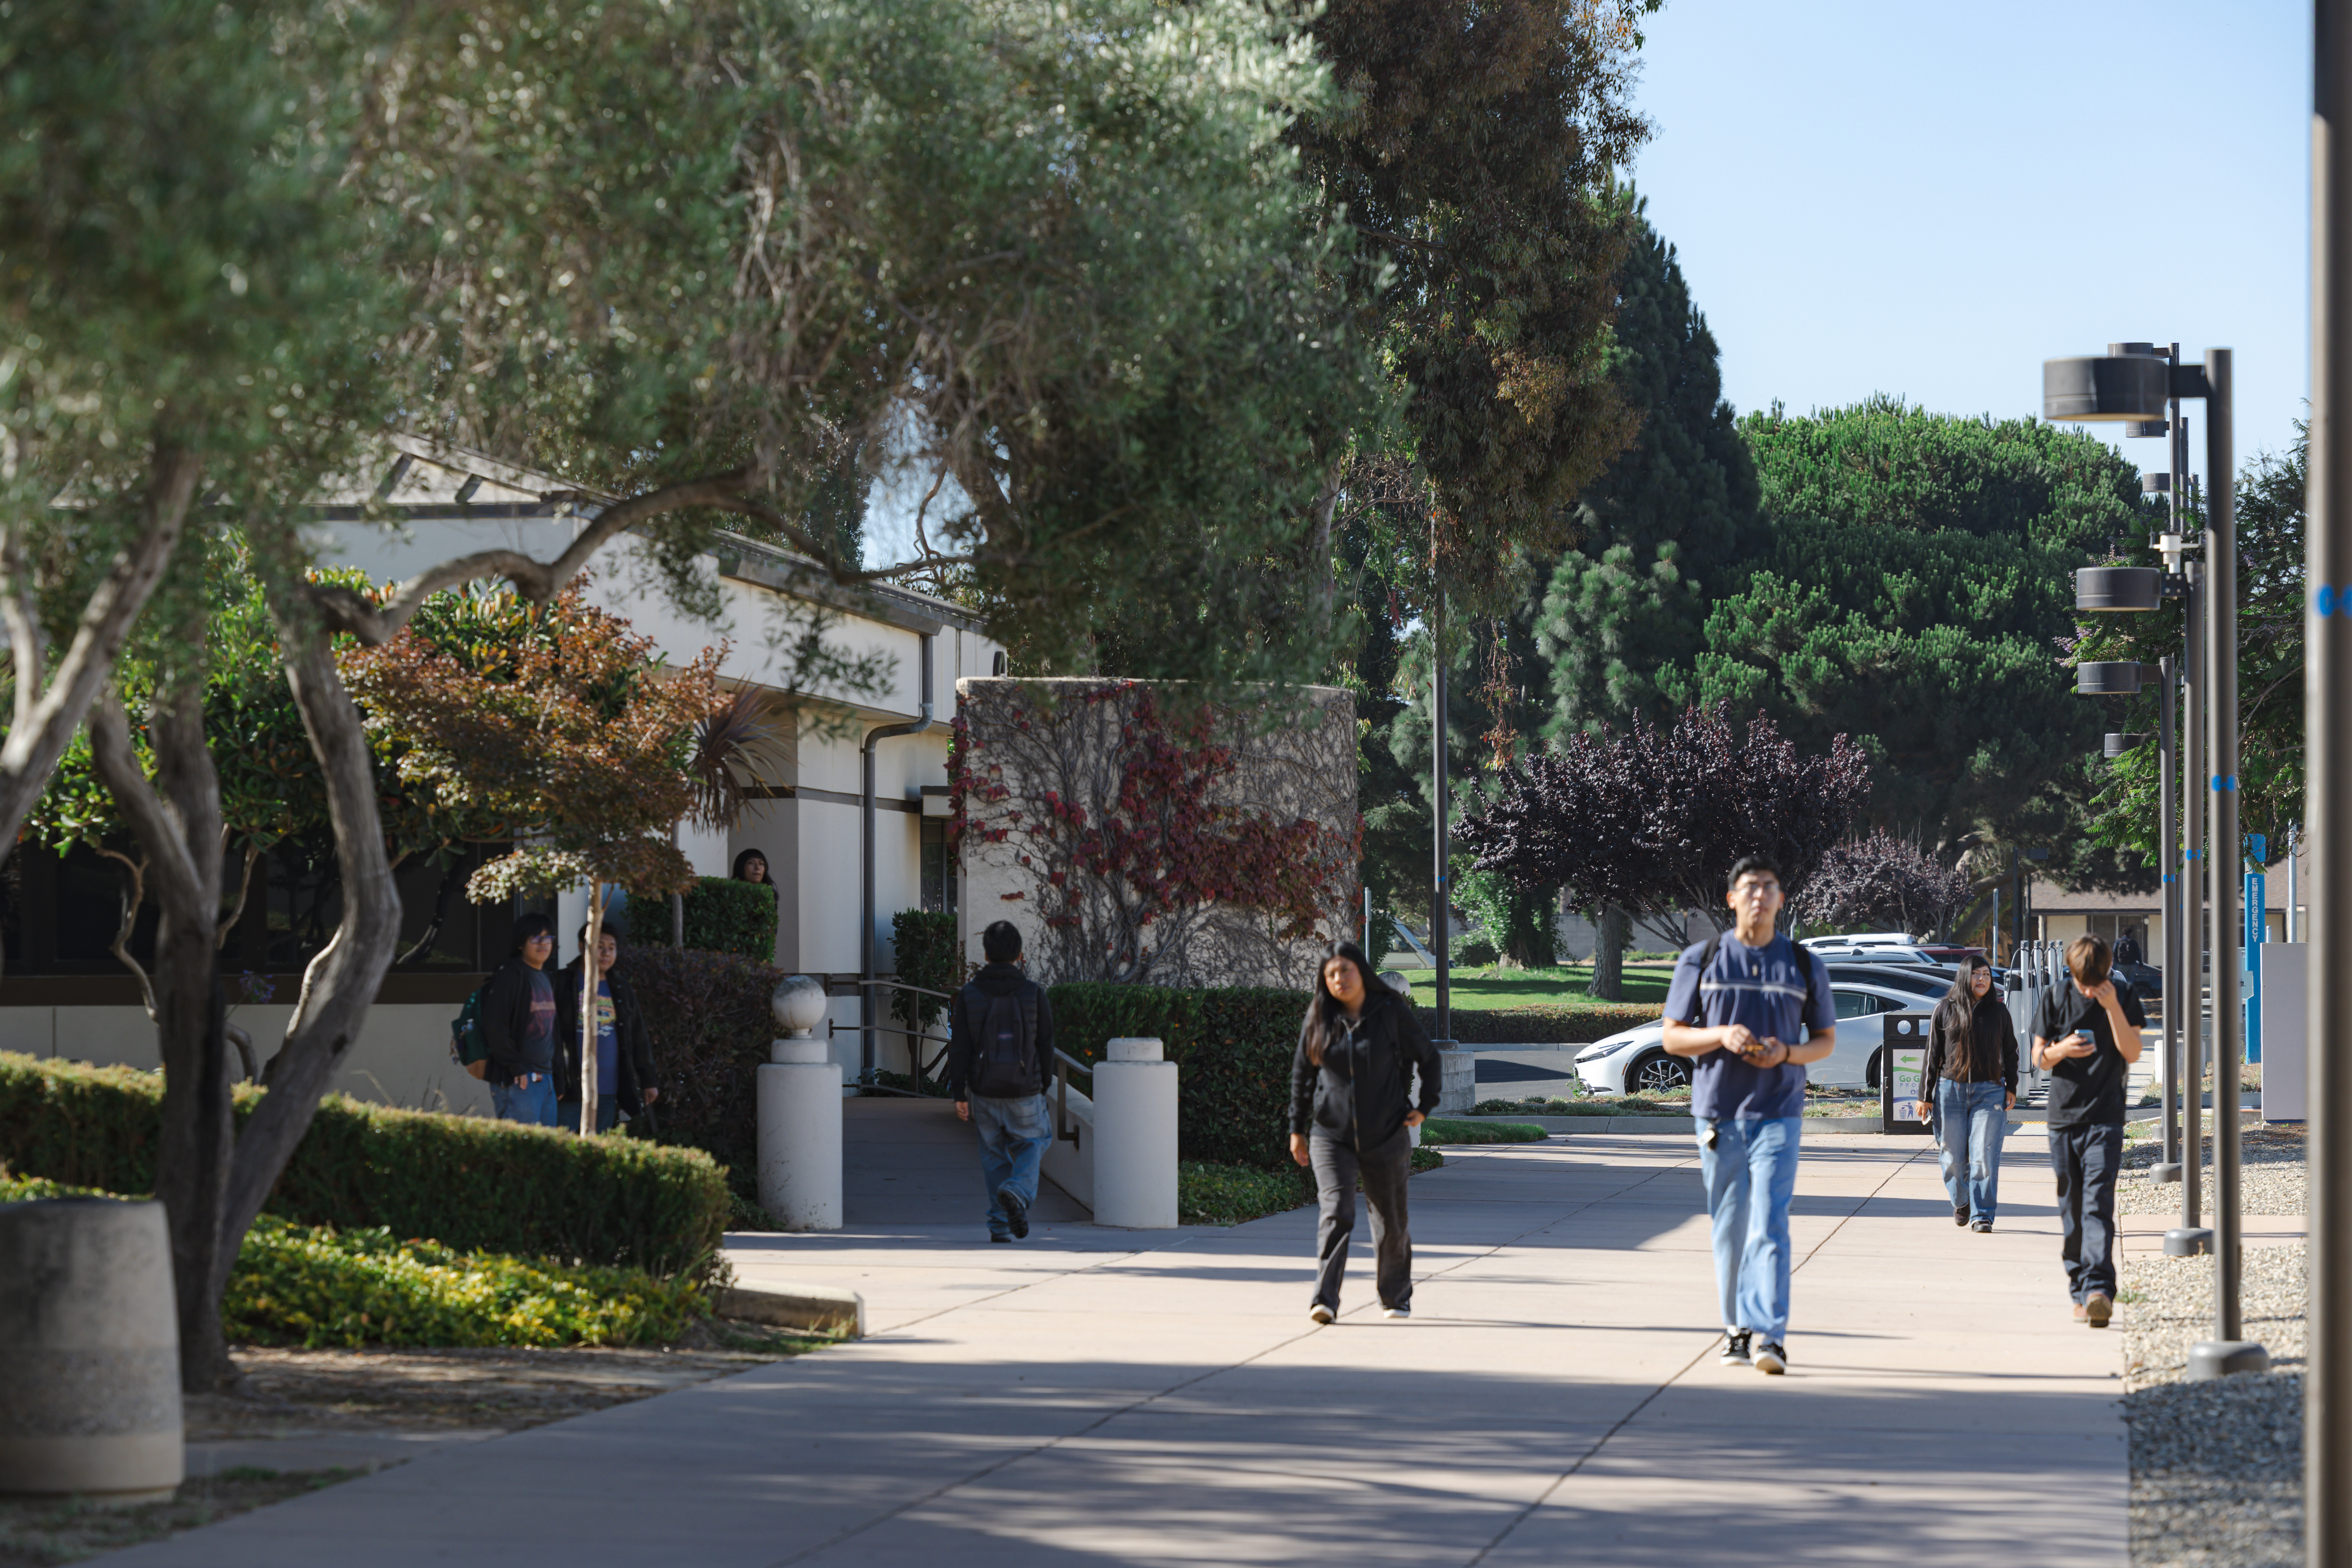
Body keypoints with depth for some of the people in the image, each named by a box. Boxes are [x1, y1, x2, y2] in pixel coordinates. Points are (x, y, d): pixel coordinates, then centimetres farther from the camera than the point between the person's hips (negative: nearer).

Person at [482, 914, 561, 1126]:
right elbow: (494, 1027, -15)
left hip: (545, 1077, 9)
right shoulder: (511, 975, -9)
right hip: (519, 1081, -9)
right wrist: (517, 1068, -17)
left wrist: (554, 1075, 17)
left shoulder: (546, 980, 19)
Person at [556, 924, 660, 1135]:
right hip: (570, 1090, -5)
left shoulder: (621, 989, 15)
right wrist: (554, 1081, -10)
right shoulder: (563, 985, 0)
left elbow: (639, 1037, 19)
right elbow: (551, 1035, -3)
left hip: (607, 1093, 5)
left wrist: (648, 1080, 15)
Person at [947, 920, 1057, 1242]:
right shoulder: (1034, 994, -6)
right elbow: (1046, 1045, 1)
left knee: (994, 1154, 15)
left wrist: (959, 1094, -2)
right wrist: (1043, 1085, 15)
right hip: (1025, 1094, -1)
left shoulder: (968, 996, -4)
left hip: (984, 1093, 1)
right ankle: (1019, 1192, -11)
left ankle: (1000, 1225, 10)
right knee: (1032, 1143, 18)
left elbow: (959, 1050, -5)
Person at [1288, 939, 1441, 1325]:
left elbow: (1428, 1058, 9)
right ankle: (1324, 1300, -21)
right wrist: (1297, 1129, 11)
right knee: (1336, 1212, -16)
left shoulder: (1393, 1013, -4)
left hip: (1386, 1136, 0)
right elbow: (1301, 1073, 11)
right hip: (1331, 1136, 0)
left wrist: (1425, 1107, 3)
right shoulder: (1319, 1018, 2)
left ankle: (1395, 1298, 29)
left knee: (1391, 1220, 9)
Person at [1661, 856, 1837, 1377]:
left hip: (1778, 1113, -1)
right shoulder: (1701, 961, 6)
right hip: (1718, 1111, 1)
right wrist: (1721, 1035, -13)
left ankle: (1769, 1334, -20)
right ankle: (1737, 1328, 19)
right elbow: (1673, 1037, 6)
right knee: (1730, 1228, 6)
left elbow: (1825, 1039, 13)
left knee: (1769, 1224, -13)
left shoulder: (1805, 966, 8)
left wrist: (1786, 1053, -9)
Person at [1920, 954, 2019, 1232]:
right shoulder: (1945, 1010, 6)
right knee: (1953, 1158, 4)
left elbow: (2010, 1052, 16)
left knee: (1984, 1157, -10)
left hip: (1989, 1092, 0)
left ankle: (1982, 1215, -5)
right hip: (1951, 1091, 0)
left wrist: (2011, 1089, 8)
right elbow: (1932, 1054, 7)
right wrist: (1926, 1096, 5)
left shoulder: (1999, 1011, 9)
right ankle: (1961, 1202, 30)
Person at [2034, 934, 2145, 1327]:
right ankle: (2081, 1292, 14)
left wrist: (2113, 1008, -15)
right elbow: (2039, 1058, 7)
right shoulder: (2056, 999, 3)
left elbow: (2132, 1052, -5)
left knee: (2098, 1205, -15)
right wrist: (2060, 1050, -15)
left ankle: (2099, 1289, -24)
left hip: (2105, 1120, -2)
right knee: (2071, 1211, 5)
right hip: (2063, 1118, 2)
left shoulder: (2122, 998, 1)